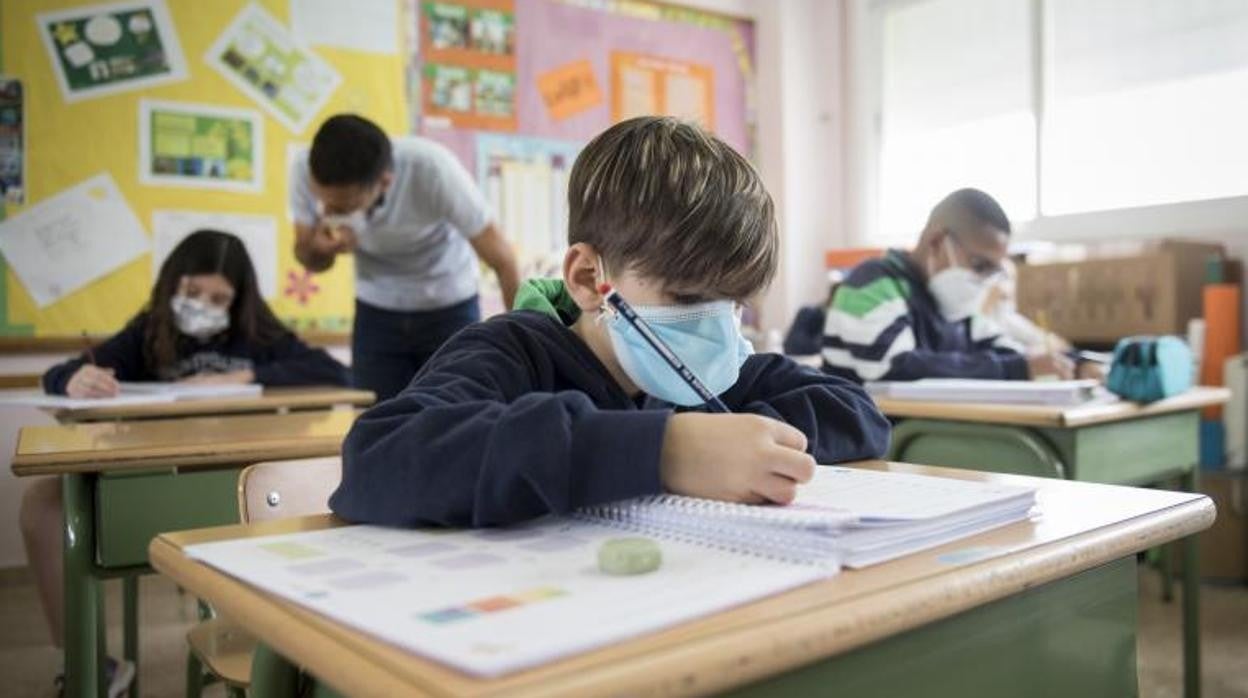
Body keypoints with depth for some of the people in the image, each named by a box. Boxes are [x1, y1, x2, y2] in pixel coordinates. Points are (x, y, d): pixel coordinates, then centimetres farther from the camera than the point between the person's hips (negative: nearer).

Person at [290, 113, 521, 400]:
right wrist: (318, 248, -26)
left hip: (450, 309, -2)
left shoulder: (433, 171, -31)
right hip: (375, 313, 3)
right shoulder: (305, 171, -21)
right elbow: (308, 259, -2)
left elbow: (503, 261, -19)